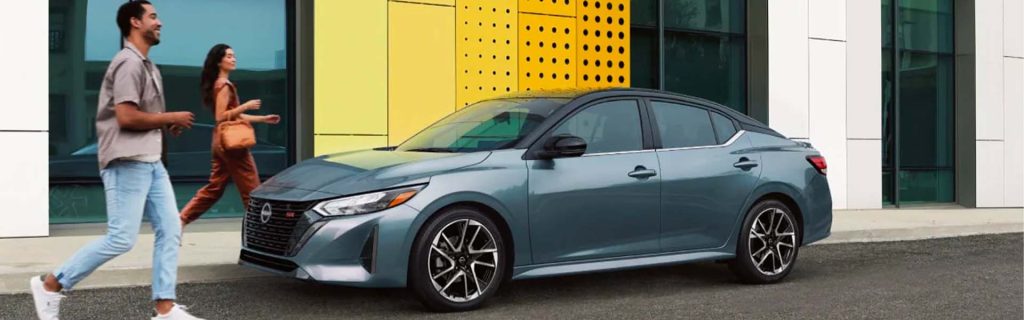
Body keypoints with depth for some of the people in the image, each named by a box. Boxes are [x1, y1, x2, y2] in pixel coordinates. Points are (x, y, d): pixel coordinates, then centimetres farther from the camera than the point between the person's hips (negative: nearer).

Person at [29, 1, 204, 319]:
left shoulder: (146, 65, 18)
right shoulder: (129, 63, -13)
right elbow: (127, 117, -21)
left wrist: (167, 124, 6)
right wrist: (171, 118, -10)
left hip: (151, 162, 10)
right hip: (128, 163, -10)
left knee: (169, 230, 3)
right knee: (121, 239, -8)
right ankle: (50, 284, 7)